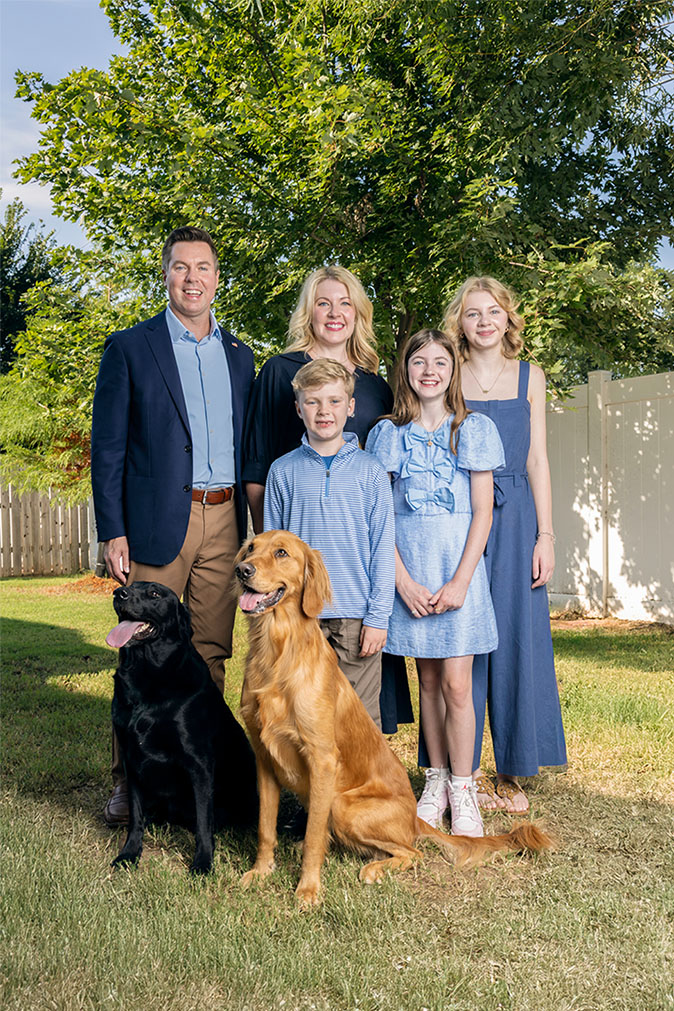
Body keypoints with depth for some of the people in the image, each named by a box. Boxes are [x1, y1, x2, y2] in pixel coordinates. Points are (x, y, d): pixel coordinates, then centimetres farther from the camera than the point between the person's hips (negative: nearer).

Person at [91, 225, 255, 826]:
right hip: (158, 522, -4)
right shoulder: (130, 349, 2)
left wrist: (257, 525, 11)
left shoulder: (239, 355, 15)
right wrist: (112, 533, -9)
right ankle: (128, 782, 11)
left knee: (211, 654, 8)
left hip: (224, 522, 4)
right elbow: (108, 448, -2)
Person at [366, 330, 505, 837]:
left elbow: (482, 511, -1)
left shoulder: (474, 429, 3)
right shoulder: (388, 434, 6)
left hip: (458, 564, -1)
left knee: (456, 684, -5)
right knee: (428, 680, 9)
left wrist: (459, 581, -9)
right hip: (407, 566, 2)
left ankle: (462, 791, 9)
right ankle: (436, 782, 21)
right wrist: (404, 581, -7)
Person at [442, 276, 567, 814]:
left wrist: (545, 534, 0)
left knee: (516, 637, 1)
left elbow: (537, 460, 7)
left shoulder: (529, 377, 10)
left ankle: (511, 772, 14)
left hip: (514, 517, 1)